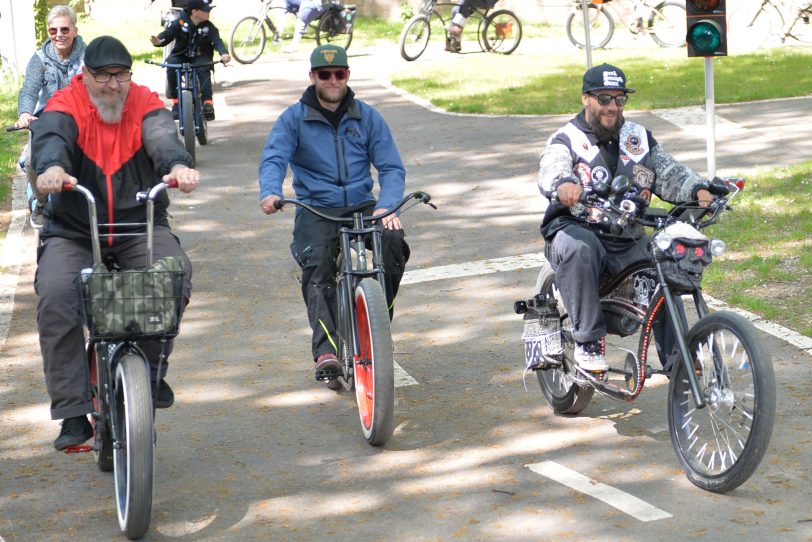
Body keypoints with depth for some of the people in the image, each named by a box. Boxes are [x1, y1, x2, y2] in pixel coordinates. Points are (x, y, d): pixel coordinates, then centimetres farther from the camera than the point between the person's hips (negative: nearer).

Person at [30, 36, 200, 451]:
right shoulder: (66, 104, -4)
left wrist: (179, 166, -46)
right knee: (55, 297, -26)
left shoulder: (144, 103, 0)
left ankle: (153, 367, -3)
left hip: (139, 227, 1)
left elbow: (162, 137, -21)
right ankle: (73, 412, -19)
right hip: (73, 232, -1)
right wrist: (52, 168, -51)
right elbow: (50, 135, -26)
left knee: (175, 273, -28)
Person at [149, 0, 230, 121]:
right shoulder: (179, 23, -12)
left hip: (199, 58, 0)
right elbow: (167, 34, -21)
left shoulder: (209, 27, -9)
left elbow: (217, 40, -22)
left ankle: (207, 102, -35)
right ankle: (175, 101, -20)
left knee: (204, 70, -34)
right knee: (171, 68, -32)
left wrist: (224, 53, -44)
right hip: (180, 57, 0)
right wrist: (158, 41, -46)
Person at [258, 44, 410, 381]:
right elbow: (273, 159, -9)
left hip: (362, 206, 1)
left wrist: (386, 206, -16)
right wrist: (270, 192, -32)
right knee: (317, 268, -28)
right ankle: (325, 350, -35)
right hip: (316, 210, -1)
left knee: (393, 243, -27)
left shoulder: (367, 117, 10)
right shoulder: (294, 118, 6)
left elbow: (391, 167, 5)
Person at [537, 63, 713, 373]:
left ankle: (677, 361, -8)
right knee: (578, 247, -37)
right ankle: (588, 342, -31)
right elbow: (551, 169, -19)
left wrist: (697, 190, -15)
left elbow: (669, 172, 8)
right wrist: (563, 184, -44)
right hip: (577, 230, -4)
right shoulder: (567, 140, 3)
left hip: (627, 241, 4)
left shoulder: (639, 138, 17)